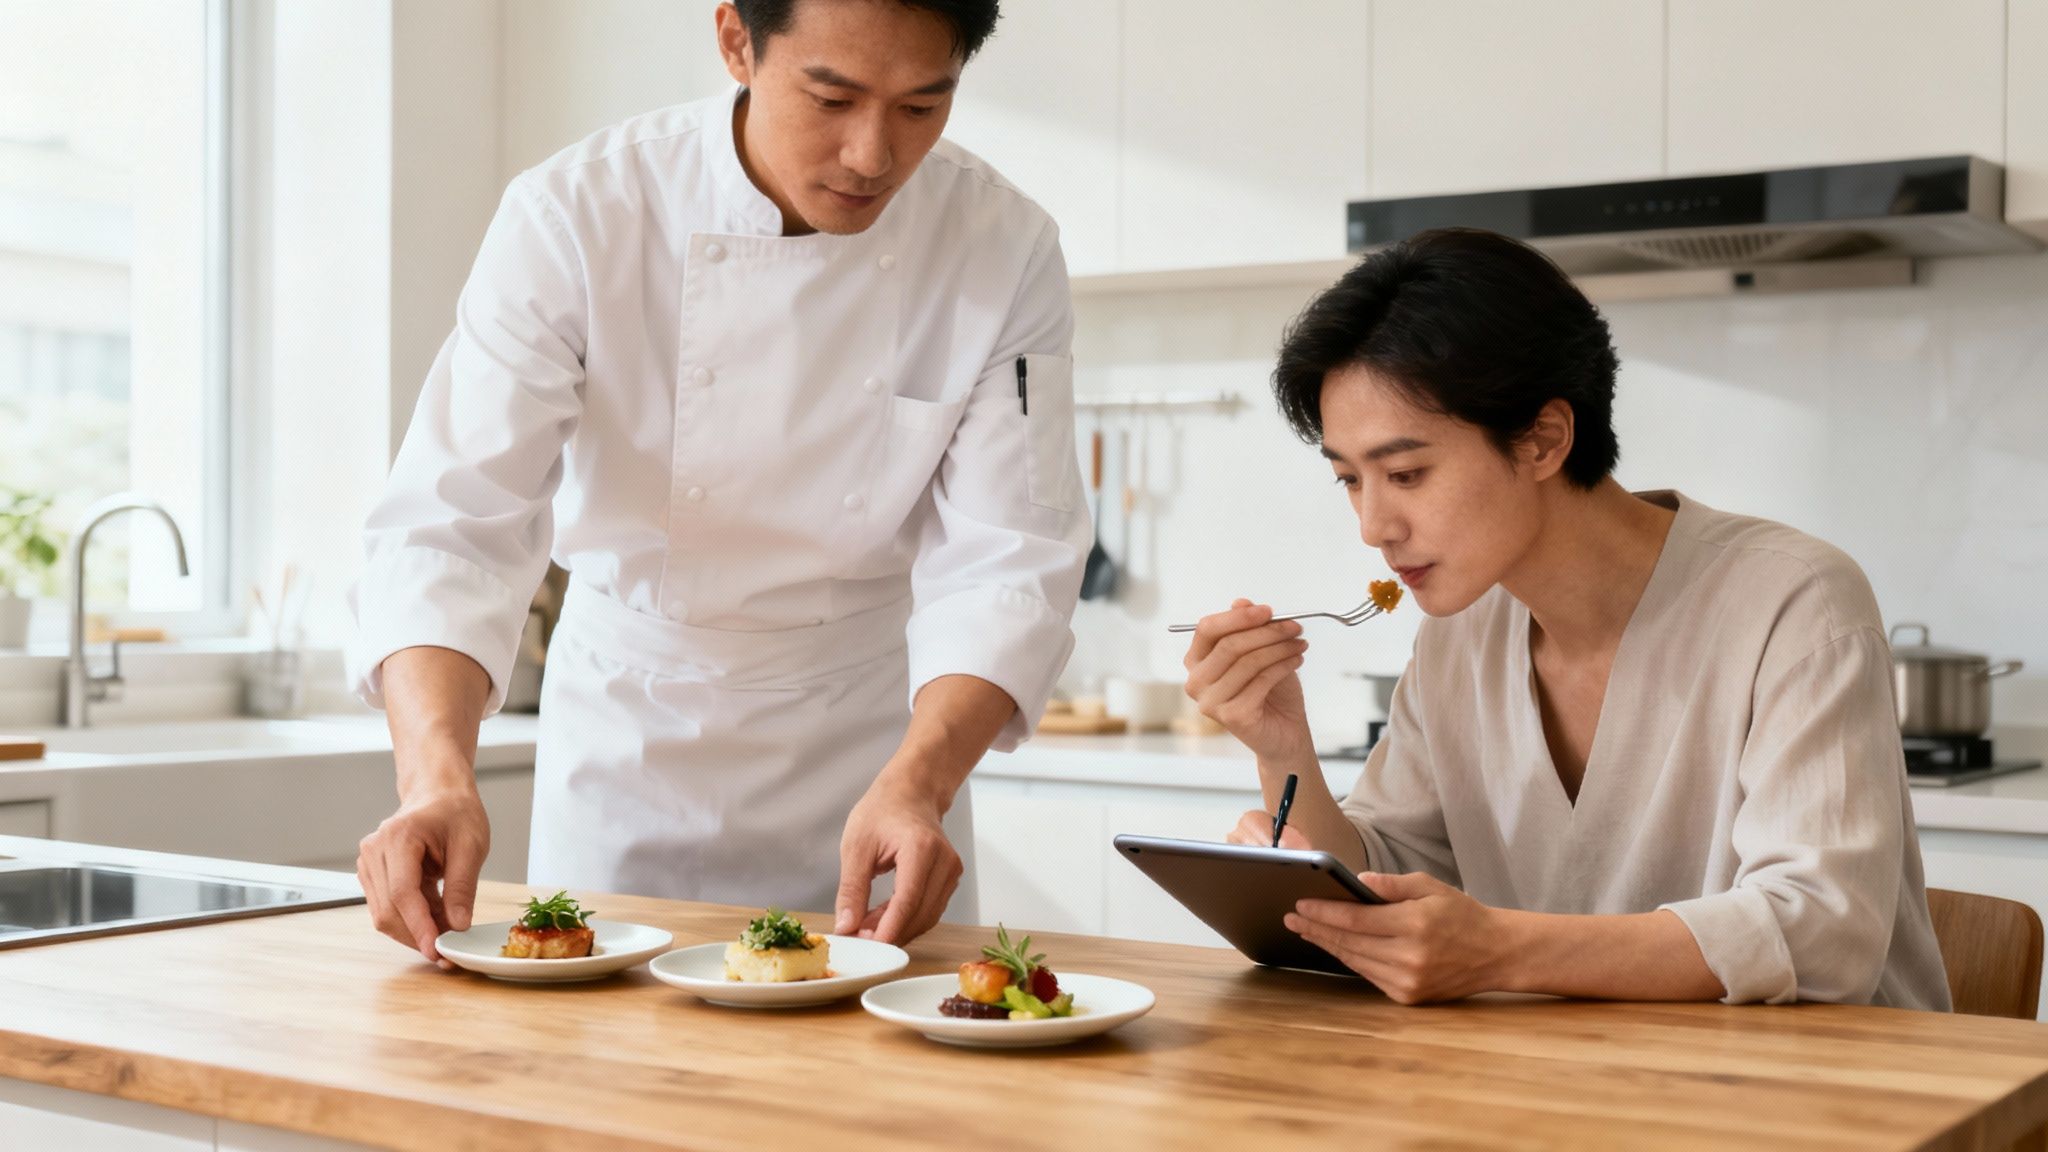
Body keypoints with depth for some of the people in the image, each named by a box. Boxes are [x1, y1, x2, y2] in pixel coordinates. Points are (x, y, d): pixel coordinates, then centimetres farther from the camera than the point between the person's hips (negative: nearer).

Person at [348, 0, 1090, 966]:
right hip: (627, 723, 0)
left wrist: (918, 783, -37)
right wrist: (438, 773, -44)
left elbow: (1001, 561, -19)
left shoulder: (1005, 253, -17)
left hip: (869, 732, 1)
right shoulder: (572, 219, -21)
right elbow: (457, 524, -27)